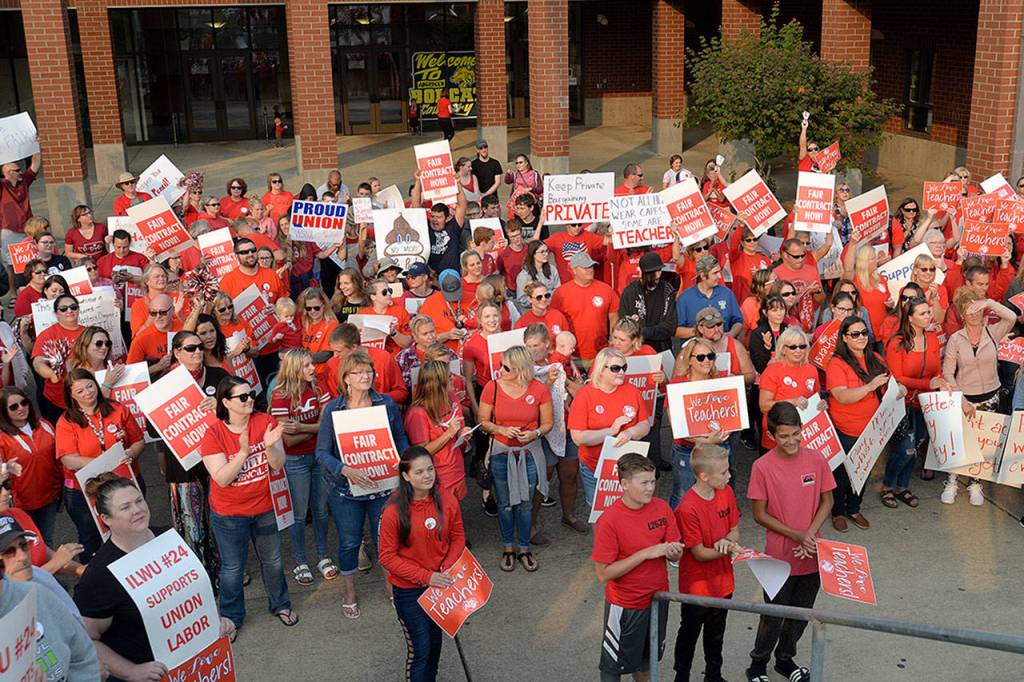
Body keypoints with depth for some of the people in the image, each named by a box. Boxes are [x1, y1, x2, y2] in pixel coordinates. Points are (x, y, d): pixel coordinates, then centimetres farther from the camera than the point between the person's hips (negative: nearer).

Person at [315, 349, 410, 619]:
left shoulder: (387, 404, -5)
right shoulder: (333, 409, -9)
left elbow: (401, 438, 5)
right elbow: (322, 452, -9)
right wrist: (346, 470, -25)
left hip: (384, 485, 1)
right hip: (346, 488, -1)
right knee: (349, 543, 15)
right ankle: (349, 593, 36)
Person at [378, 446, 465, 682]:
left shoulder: (447, 500, -11)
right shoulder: (394, 511, -22)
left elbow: (458, 538, 1)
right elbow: (387, 557, -16)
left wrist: (447, 569, -14)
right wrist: (426, 576, -20)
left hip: (440, 583, 4)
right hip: (409, 590, -4)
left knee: (435, 639, 22)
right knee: (419, 649, 3)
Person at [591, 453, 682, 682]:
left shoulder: (662, 508, -9)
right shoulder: (609, 521, -24)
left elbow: (676, 556, 1)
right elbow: (604, 573, -23)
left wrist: (673, 551, -24)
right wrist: (646, 553, -28)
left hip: (658, 597, 5)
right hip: (625, 605, -5)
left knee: (647, 657, 26)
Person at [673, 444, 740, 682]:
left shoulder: (726, 492, -7)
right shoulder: (688, 508, -28)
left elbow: (734, 530, 3)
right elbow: (699, 553, -21)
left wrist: (727, 541, -20)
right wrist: (730, 549, -33)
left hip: (722, 581, 6)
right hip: (697, 585, -6)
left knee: (716, 634, 25)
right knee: (689, 633, 16)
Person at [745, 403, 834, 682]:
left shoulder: (816, 460, -7)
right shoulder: (762, 467, -15)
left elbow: (826, 502, 2)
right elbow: (760, 514, -10)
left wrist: (810, 534, -11)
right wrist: (796, 535, -17)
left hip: (811, 555, 3)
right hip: (780, 557, -3)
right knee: (774, 615, 9)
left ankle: (785, 659, 42)